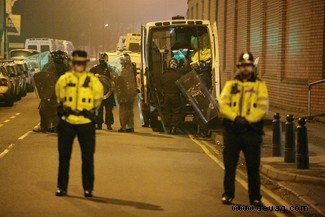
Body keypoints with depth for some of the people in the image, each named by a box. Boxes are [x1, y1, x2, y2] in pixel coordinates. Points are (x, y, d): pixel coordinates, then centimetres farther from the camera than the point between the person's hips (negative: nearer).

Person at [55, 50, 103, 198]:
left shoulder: (93, 80, 1)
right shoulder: (64, 79, 4)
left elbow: (98, 99, 8)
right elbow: (60, 98, 12)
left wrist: (90, 110, 3)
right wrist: (64, 109, 4)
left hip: (86, 122, -1)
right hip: (67, 122, 1)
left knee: (88, 156, 2)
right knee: (64, 155, 6)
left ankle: (88, 188, 12)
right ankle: (62, 187, 15)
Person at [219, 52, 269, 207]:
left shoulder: (260, 85, 6)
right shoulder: (230, 84, 11)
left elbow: (262, 108, -5)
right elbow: (223, 105, -1)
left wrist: (247, 119, -17)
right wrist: (236, 117, -16)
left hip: (252, 131, -1)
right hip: (232, 131, 2)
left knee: (253, 166, 2)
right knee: (229, 164, 6)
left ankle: (255, 197, 11)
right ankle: (228, 194, 17)